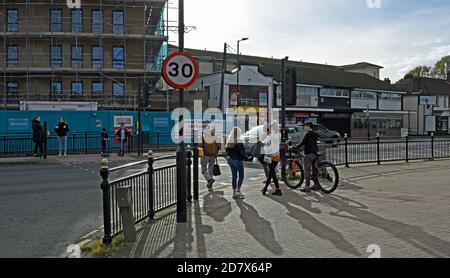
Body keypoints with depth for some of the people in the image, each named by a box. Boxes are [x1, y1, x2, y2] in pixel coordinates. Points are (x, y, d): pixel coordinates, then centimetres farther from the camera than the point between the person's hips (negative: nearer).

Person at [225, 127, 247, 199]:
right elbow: (242, 152, -19)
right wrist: (246, 158, -5)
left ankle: (234, 192, 15)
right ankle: (238, 191, -1)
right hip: (238, 161, -6)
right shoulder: (239, 142, -17)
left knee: (234, 176, 12)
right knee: (241, 176, 5)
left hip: (231, 160, 6)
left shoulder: (229, 142, 3)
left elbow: (227, 151, 9)